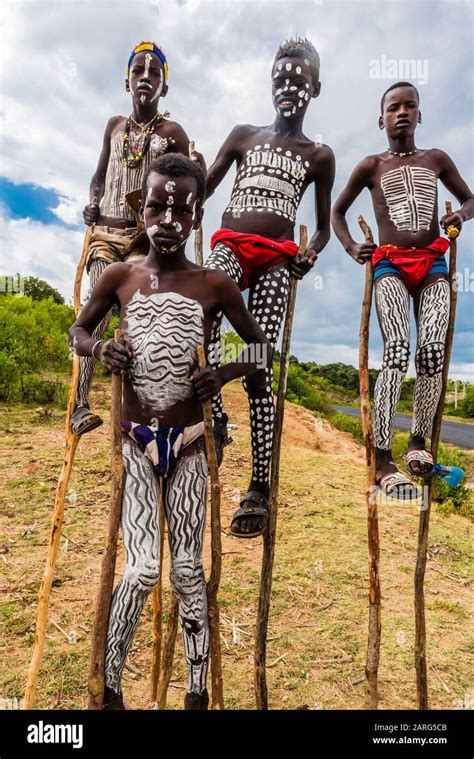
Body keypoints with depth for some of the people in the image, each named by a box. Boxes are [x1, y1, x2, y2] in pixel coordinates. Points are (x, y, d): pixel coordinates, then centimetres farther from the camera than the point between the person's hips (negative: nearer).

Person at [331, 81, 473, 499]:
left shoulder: (436, 158, 17)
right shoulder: (372, 165, 12)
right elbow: (337, 211, 18)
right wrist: (351, 248, 0)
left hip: (433, 263, 3)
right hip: (390, 264, -2)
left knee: (432, 350, -16)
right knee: (397, 351, -22)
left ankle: (419, 439, 2)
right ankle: (383, 459, -23)